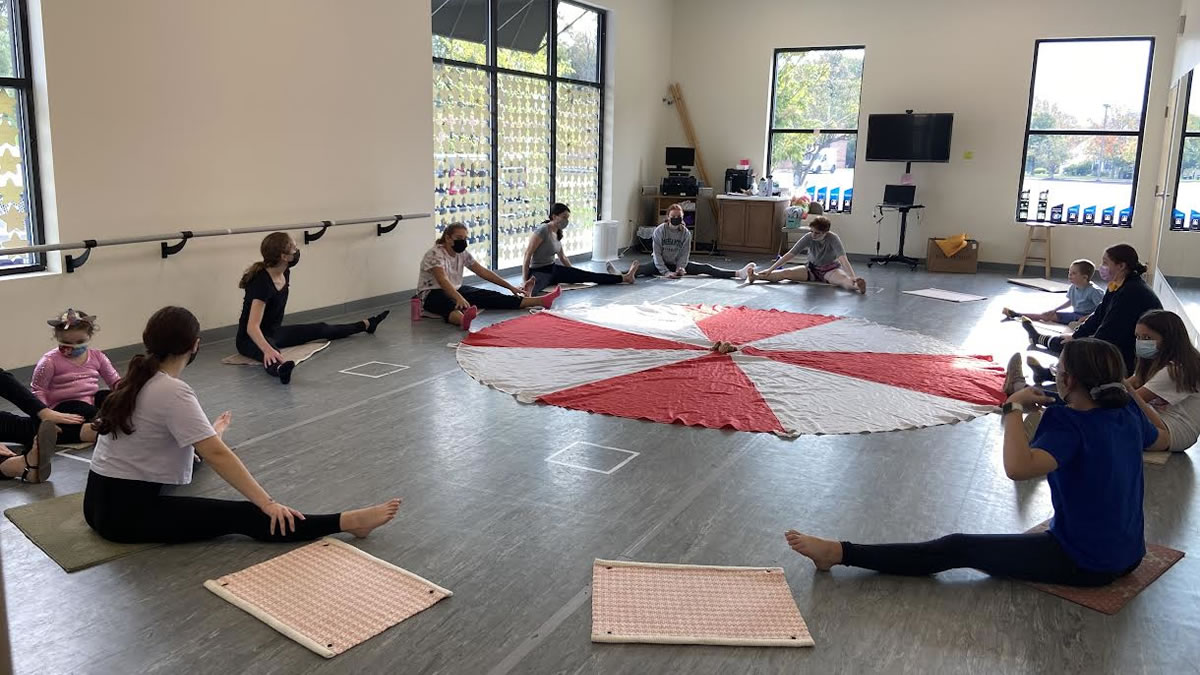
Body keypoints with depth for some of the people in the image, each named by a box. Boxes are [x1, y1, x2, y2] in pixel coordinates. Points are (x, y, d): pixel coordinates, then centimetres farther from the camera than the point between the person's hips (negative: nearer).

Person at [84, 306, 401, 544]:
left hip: (102, 501, 10)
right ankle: (347, 522, -27)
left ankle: (204, 438, 72)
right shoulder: (172, 392, -21)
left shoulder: (140, 378, 6)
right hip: (125, 512, -10)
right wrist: (268, 504, -29)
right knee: (242, 517, -20)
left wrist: (208, 433, 46)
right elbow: (217, 455, -27)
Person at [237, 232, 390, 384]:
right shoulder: (262, 282, -31)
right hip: (251, 339, -9)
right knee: (271, 357, -45)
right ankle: (279, 369, -82)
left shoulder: (285, 273, -3)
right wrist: (268, 350, -59)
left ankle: (366, 324, 42)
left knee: (321, 329, 20)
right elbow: (252, 327, -39)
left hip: (274, 331, 9)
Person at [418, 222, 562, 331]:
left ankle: (540, 301, -20)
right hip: (432, 294, -7)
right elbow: (442, 280, -38)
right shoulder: (435, 254, -22)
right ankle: (463, 319, -80)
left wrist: (510, 287, 2)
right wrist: (459, 298, -55)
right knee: (450, 304, -43)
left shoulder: (463, 253, 2)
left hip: (456, 290, 7)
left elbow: (484, 272, 5)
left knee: (489, 296, -10)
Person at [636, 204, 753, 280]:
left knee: (705, 268, -16)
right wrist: (666, 272, -24)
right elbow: (657, 253, -15)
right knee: (642, 269, -36)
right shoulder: (659, 231, -14)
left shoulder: (686, 233, -5)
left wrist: (680, 268, -21)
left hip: (678, 264, 1)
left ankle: (738, 273, -29)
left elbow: (685, 254, -3)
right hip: (661, 265, -1)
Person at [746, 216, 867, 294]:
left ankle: (857, 286, -68)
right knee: (786, 272, -18)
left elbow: (843, 259, -36)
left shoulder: (833, 239, -24)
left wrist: (853, 277, -52)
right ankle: (756, 276, -33)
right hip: (812, 269, 3)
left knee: (843, 279, -38)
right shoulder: (808, 238, -16)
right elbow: (790, 254, -16)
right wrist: (770, 269, -21)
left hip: (831, 270, -3)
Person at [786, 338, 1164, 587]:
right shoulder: (1127, 409, -2)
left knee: (959, 548, -12)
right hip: (1128, 553, 8)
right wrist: (1118, 383, 27)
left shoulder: (1070, 424, -25)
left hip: (1084, 564, -8)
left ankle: (839, 553, -13)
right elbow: (1156, 436, 24)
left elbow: (1017, 468, -44)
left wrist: (1014, 407, -32)